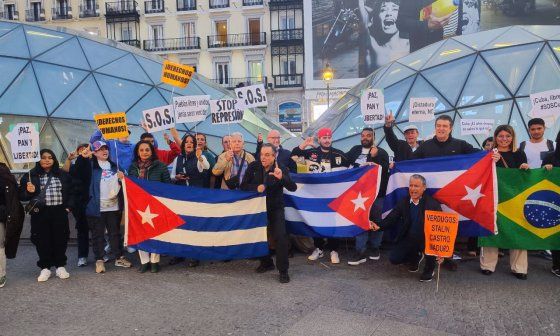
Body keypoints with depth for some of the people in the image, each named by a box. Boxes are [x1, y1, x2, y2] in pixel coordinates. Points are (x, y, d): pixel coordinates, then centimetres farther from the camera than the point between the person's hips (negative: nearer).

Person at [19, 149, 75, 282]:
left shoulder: (63, 175, 7)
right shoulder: (31, 175, 3)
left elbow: (71, 192, 11)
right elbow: (22, 195, 4)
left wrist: (69, 206, -1)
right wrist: (29, 192, -17)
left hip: (59, 212, 1)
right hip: (40, 213, -1)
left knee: (60, 239, 6)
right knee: (42, 241, 4)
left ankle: (60, 266, 20)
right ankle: (45, 268, 17)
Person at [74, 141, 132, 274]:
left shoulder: (114, 165, 16)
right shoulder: (90, 165, 1)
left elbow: (121, 182, 25)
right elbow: (78, 172, -18)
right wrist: (82, 157, -34)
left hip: (114, 206, 4)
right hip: (97, 207, -4)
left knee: (115, 233, 12)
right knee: (98, 234, 4)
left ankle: (119, 257, 21)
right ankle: (99, 260, 13)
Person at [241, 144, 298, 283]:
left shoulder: (281, 169, -15)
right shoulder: (253, 166, -8)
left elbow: (293, 188, -26)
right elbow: (243, 186, -5)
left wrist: (282, 177, -45)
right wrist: (256, 187, -24)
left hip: (275, 208, -3)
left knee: (280, 237, -15)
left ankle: (283, 271, -4)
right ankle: (266, 262, 34)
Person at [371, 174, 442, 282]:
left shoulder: (432, 204, -14)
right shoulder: (403, 202, 0)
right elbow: (392, 217, -6)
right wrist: (379, 225, -27)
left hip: (426, 239, -4)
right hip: (409, 239, 4)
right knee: (394, 258, -6)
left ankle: (429, 269, -2)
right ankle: (416, 257, 30)